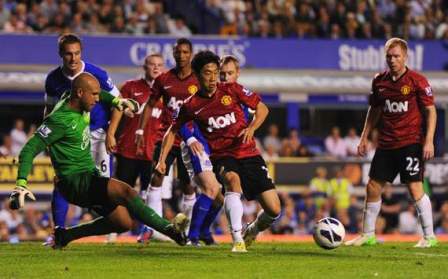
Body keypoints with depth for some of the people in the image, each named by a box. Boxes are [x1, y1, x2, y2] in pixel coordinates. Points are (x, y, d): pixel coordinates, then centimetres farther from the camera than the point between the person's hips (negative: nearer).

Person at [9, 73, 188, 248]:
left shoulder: (79, 104, 4)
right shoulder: (60, 120, -21)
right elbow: (29, 150, -23)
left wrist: (117, 100, 21)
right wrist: (21, 184, -32)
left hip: (90, 175, 10)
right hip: (74, 182, -10)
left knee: (124, 223, 5)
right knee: (125, 191, -27)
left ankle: (65, 236, 16)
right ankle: (166, 228, -26)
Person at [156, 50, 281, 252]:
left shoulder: (231, 90, 0)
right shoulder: (191, 105, 0)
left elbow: (262, 108, 7)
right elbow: (173, 131, 13)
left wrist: (251, 128, -11)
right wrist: (162, 160, 3)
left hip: (249, 154, 2)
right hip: (221, 157, -2)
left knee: (273, 210, -7)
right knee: (232, 179, -40)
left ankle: (251, 231, 27)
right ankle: (238, 240, -41)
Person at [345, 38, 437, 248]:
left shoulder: (417, 81, -8)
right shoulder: (379, 81, 8)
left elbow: (430, 111, -7)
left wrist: (429, 141, -15)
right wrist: (365, 137, 16)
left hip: (411, 142, -6)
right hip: (386, 143, 6)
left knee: (415, 187, -12)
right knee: (373, 187, 6)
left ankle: (429, 237, -3)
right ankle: (367, 235, 18)